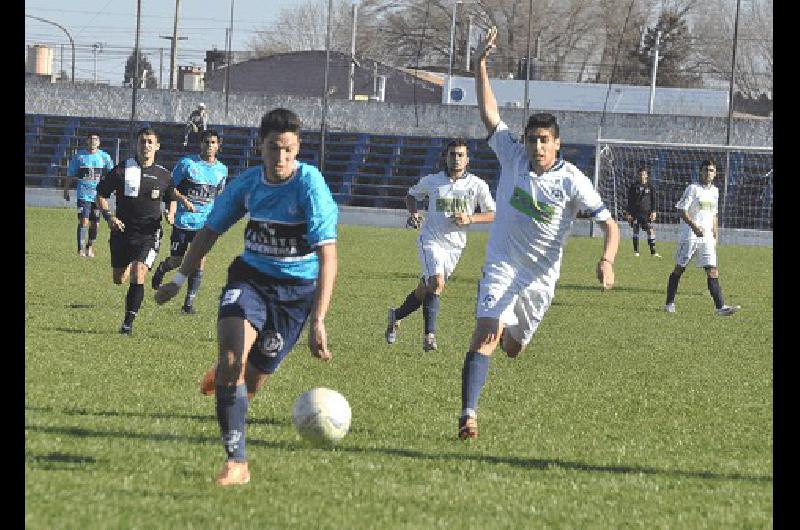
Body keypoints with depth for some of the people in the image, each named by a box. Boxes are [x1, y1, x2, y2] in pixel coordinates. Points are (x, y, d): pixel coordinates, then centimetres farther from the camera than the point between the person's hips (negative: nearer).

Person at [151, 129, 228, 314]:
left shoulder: (222, 170, 8)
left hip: (205, 223, 2)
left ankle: (189, 302, 0)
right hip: (183, 220, -2)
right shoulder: (186, 164, -5)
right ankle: (161, 269, 40)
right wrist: (171, 212, -15)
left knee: (200, 260, -9)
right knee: (176, 261, 3)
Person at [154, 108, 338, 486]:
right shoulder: (247, 183, -6)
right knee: (232, 358, -23)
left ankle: (224, 378, 43)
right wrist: (179, 280, 12)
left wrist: (318, 322, -34)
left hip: (297, 288, -2)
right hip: (250, 278, 3)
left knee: (250, 383, 3)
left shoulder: (310, 185, -20)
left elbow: (327, 257, -26)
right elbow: (210, 230, 12)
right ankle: (236, 462, -18)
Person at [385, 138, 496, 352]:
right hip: (431, 240, -2)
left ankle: (396, 315, 34)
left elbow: (493, 214, -2)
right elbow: (411, 195, 19)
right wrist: (413, 213, -2)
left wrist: (469, 219, -17)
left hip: (455, 246, 2)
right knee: (437, 284, -23)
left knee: (426, 289, 10)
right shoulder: (432, 181, 1)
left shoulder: (477, 185, -1)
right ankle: (429, 334, -20)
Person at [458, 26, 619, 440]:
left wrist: (606, 261, -32)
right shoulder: (513, 158, -6)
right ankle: (468, 415, -26)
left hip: (540, 277, 1)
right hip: (501, 266, -1)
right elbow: (489, 113, -8)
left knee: (513, 348, 14)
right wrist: (480, 65, -18)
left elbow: (609, 224, -14)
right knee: (485, 337, -21)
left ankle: (509, 331, 54)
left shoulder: (572, 181, -12)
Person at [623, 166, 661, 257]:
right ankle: (636, 251, 9)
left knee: (650, 230, -8)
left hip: (646, 212, 0)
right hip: (635, 213, 0)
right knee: (635, 230, 1)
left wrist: (653, 212, -2)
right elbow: (630, 200, 8)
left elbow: (653, 200, 7)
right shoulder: (634, 186, 6)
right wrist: (628, 212, 2)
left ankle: (653, 252, -6)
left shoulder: (650, 186, 6)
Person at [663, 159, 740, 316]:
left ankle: (720, 306, -16)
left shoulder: (714, 191, 14)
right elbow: (682, 210, -11)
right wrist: (694, 226, -24)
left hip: (707, 237, 5)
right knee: (679, 268, 4)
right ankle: (670, 303, 16)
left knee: (712, 270, -6)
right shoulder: (692, 189, -6)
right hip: (689, 236, -5)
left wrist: (715, 236, 19)